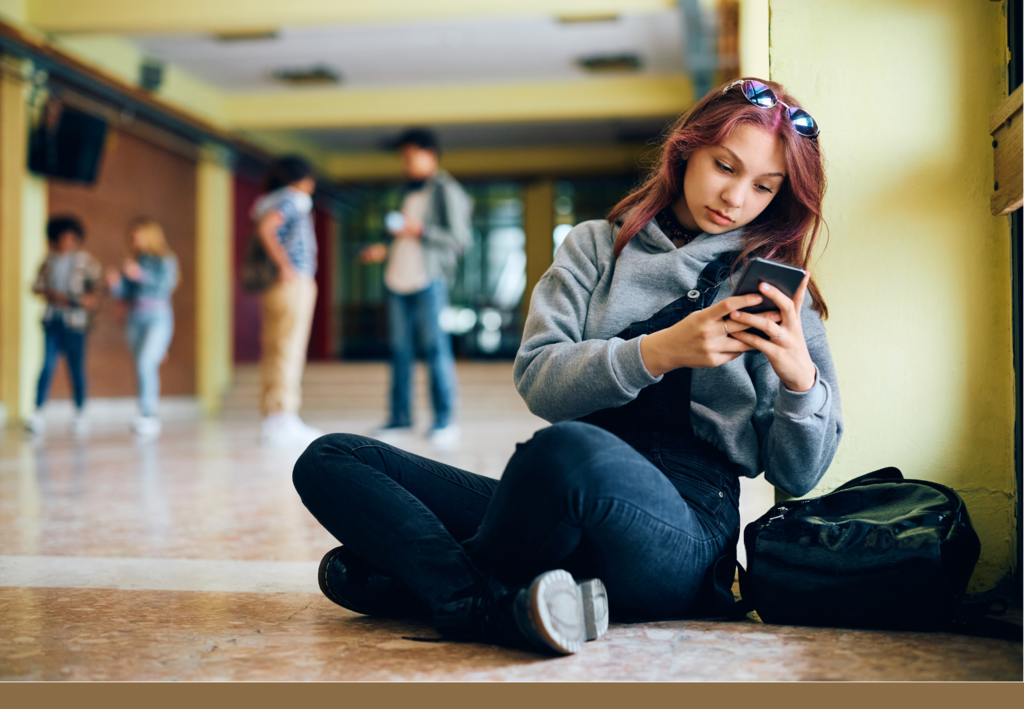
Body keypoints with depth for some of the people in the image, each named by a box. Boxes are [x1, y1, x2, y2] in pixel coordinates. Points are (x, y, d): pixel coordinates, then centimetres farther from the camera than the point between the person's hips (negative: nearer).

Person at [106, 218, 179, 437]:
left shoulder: (165, 260, 0)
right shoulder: (133, 261, 14)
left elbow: (165, 283, -15)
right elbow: (123, 294, 12)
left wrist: (142, 275, -25)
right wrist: (115, 283, -8)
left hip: (158, 319, -5)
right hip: (135, 321, 5)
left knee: (145, 363, -19)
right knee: (144, 368, 5)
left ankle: (146, 413, -15)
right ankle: (150, 419, 9)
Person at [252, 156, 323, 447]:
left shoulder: (271, 203, 21)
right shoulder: (292, 200, -6)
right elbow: (265, 227, -21)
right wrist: (285, 266, -20)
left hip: (273, 288, 9)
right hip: (294, 282, -9)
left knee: (274, 352, 8)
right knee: (288, 350, -11)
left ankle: (272, 420, 11)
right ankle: (283, 421, -12)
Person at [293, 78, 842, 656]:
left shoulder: (774, 291, 11)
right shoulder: (596, 248, 16)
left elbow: (799, 476, 6)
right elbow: (538, 380, -1)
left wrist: (799, 375, -14)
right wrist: (656, 352, -17)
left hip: (687, 526, -3)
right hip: (574, 510, 4)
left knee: (570, 448, -38)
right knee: (329, 459, -5)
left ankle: (428, 576, -12)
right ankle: (494, 608, -25)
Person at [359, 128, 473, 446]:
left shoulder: (447, 191, -2)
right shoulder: (411, 192, 23)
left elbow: (460, 239, -9)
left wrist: (419, 230, -15)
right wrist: (385, 251, 20)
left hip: (429, 280, -8)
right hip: (399, 279, 8)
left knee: (435, 348, -7)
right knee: (400, 350, 6)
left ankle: (444, 419, -3)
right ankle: (400, 416, 12)